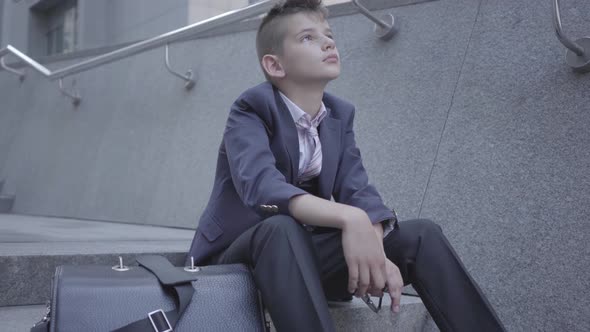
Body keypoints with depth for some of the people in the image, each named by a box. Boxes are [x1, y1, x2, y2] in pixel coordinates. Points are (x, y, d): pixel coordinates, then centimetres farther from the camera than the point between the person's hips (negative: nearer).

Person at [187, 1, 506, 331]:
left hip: (305, 254, 5)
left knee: (421, 235, -11)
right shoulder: (253, 108, -15)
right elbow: (260, 186, -34)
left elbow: (357, 190, -6)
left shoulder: (340, 114, 5)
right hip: (240, 258, -5)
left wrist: (375, 248, -27)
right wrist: (349, 219, -46)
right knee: (282, 228, -40)